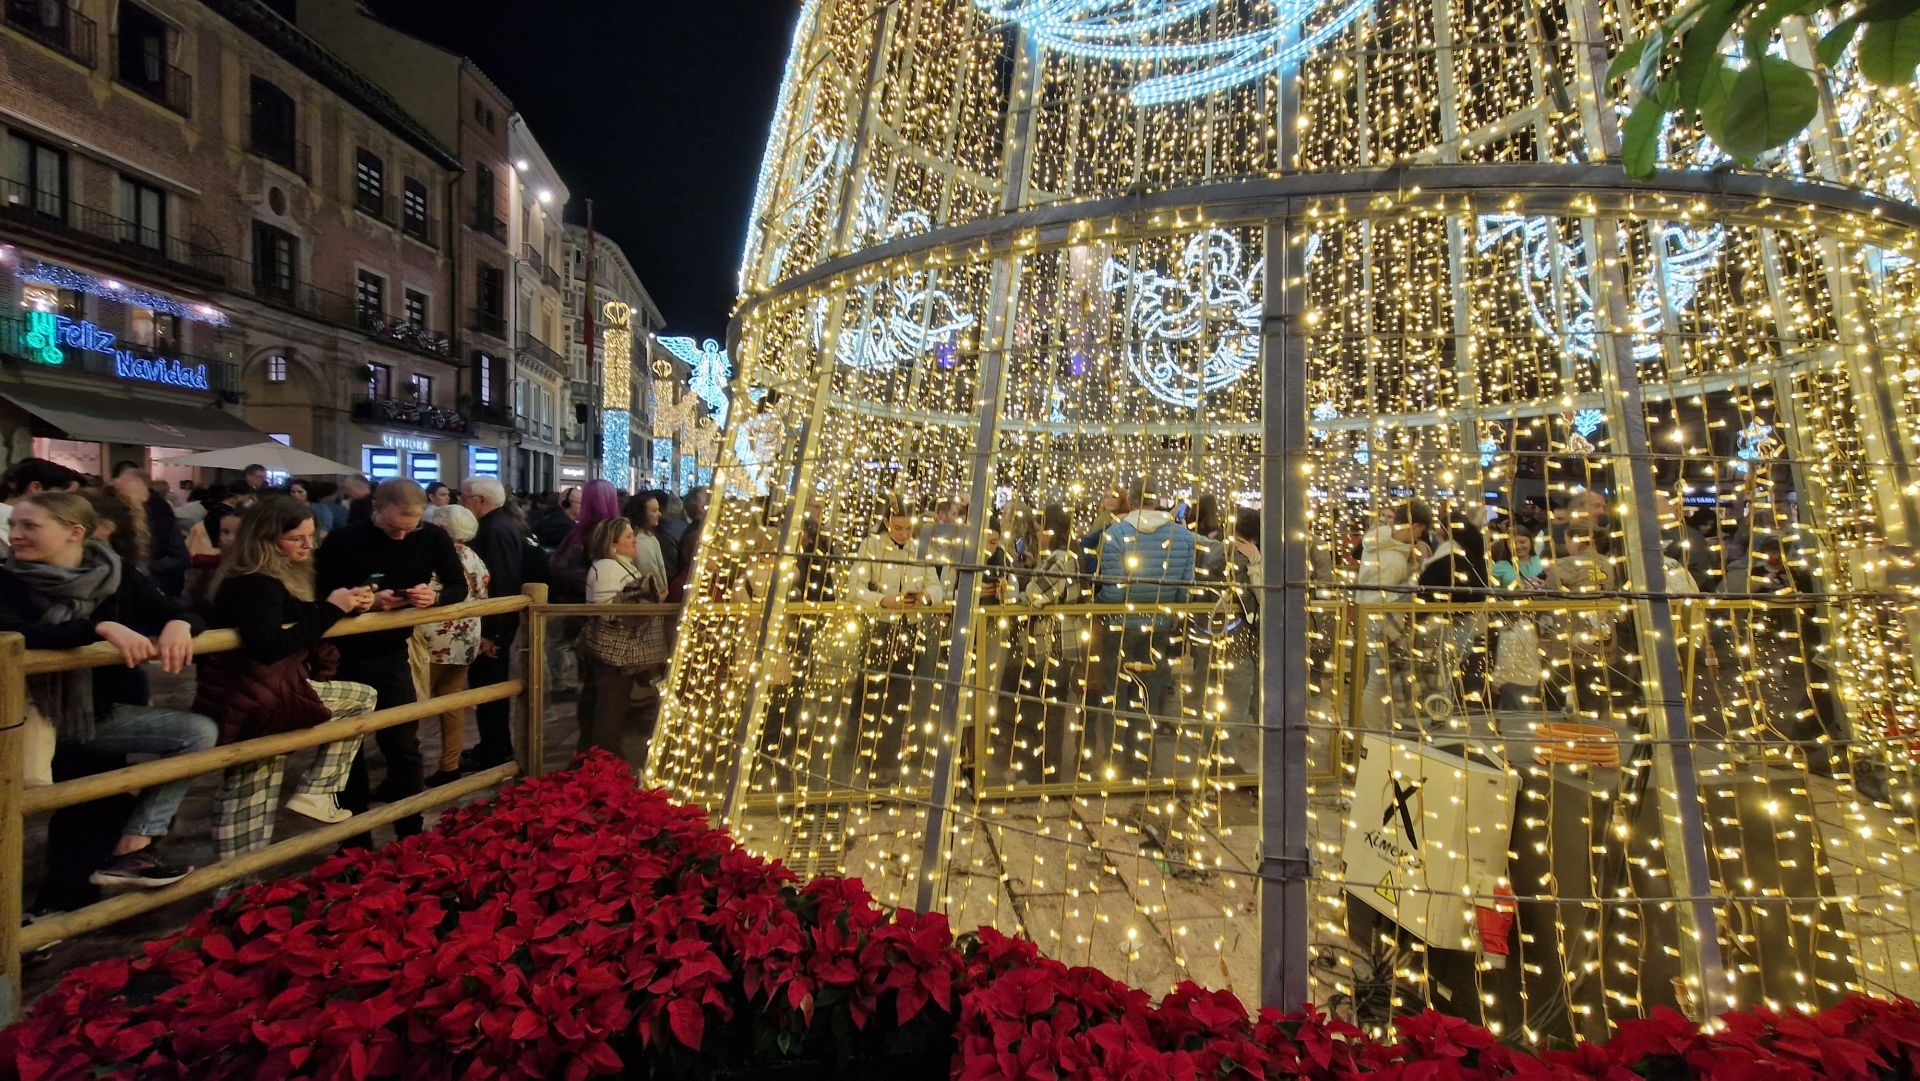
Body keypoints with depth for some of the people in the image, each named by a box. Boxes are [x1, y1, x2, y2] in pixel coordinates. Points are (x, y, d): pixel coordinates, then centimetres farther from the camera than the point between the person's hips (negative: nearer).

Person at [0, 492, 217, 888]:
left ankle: (130, 849, -13)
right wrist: (100, 628, -42)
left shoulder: (119, 577, -1)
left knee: (200, 731, -15)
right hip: (36, 714, -3)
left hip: (102, 712, 3)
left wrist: (178, 625, -30)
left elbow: (182, 614, -5)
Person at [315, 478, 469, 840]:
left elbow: (459, 587, -4)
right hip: (344, 655, -1)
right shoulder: (343, 541, -16)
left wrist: (434, 597, -25)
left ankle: (411, 833, 16)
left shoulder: (433, 538, -10)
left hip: (393, 654, 1)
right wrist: (367, 602, -31)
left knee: (403, 743, 3)